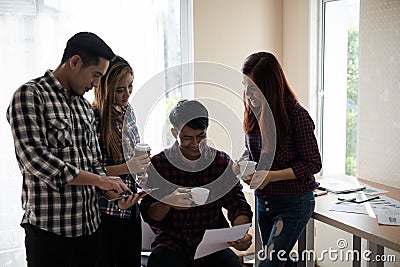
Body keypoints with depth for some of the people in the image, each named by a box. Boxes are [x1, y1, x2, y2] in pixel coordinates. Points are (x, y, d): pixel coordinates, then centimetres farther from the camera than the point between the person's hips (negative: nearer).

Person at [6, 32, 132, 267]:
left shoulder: (85, 106, 14)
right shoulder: (30, 95, -9)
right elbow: (34, 157, -20)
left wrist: (112, 191, -3)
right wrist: (99, 180, -17)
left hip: (90, 225, 7)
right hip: (49, 227, -7)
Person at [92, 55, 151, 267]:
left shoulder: (127, 110, 7)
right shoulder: (94, 117, -17)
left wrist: (141, 161, 3)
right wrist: (126, 168, -24)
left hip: (131, 209, 7)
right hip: (106, 211, -7)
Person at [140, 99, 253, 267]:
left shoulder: (223, 162, 5)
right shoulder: (158, 164, 0)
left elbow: (237, 205, 1)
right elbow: (148, 216, -3)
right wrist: (168, 203, -26)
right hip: (171, 243, -1)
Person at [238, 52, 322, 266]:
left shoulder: (296, 115, -19)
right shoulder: (253, 114, 0)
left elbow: (313, 164, -15)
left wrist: (271, 175, -24)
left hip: (294, 202, -7)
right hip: (263, 201, 7)